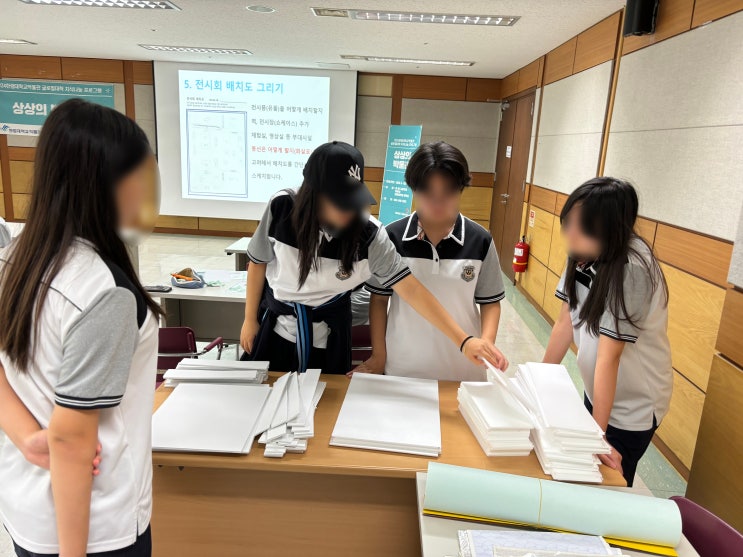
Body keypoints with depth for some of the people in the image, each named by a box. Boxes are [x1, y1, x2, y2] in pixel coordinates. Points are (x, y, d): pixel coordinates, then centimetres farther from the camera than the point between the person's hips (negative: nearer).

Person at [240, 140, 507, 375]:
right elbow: (259, 262, -3)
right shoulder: (282, 207, -19)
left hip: (328, 339, -1)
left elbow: (411, 289, -25)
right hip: (275, 327, 1)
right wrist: (250, 319, 4)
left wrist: (463, 340, -31)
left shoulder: (368, 234, -23)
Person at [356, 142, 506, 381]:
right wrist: (378, 356, 1)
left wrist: (486, 344, -12)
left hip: (462, 368, 0)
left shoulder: (480, 240, -7)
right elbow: (379, 298, 1)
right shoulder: (392, 236, -9)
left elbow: (490, 302, 3)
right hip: (402, 367, 0)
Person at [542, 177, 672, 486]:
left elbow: (609, 356, -30)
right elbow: (566, 321, -3)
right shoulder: (585, 254, -11)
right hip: (594, 391, 6)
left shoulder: (631, 270, -30)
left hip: (632, 404, -6)